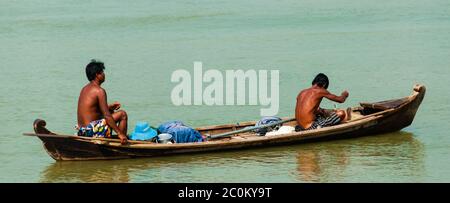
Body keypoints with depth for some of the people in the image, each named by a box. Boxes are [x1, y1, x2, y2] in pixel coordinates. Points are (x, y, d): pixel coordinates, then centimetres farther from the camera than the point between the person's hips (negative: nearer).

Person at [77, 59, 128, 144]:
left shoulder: (85, 89, 13)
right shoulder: (99, 91, -13)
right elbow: (107, 116, -19)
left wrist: (109, 107, 18)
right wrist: (120, 134, -18)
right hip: (92, 131, -9)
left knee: (110, 112, 30)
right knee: (122, 114, -1)